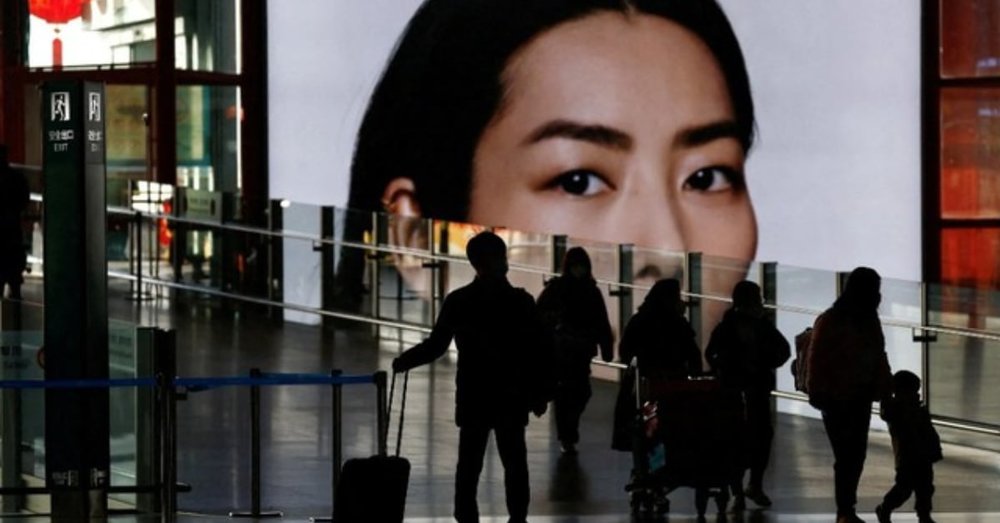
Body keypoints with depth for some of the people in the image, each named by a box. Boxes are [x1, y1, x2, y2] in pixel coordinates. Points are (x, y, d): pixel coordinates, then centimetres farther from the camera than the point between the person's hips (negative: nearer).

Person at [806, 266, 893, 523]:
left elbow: (879, 358, 11)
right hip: (837, 399, -6)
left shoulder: (869, 320, 8)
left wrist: (884, 389, 5)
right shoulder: (829, 322, -11)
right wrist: (818, 394, -15)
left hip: (861, 398, 6)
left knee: (857, 454, 7)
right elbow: (817, 361, -11)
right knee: (845, 455, -9)